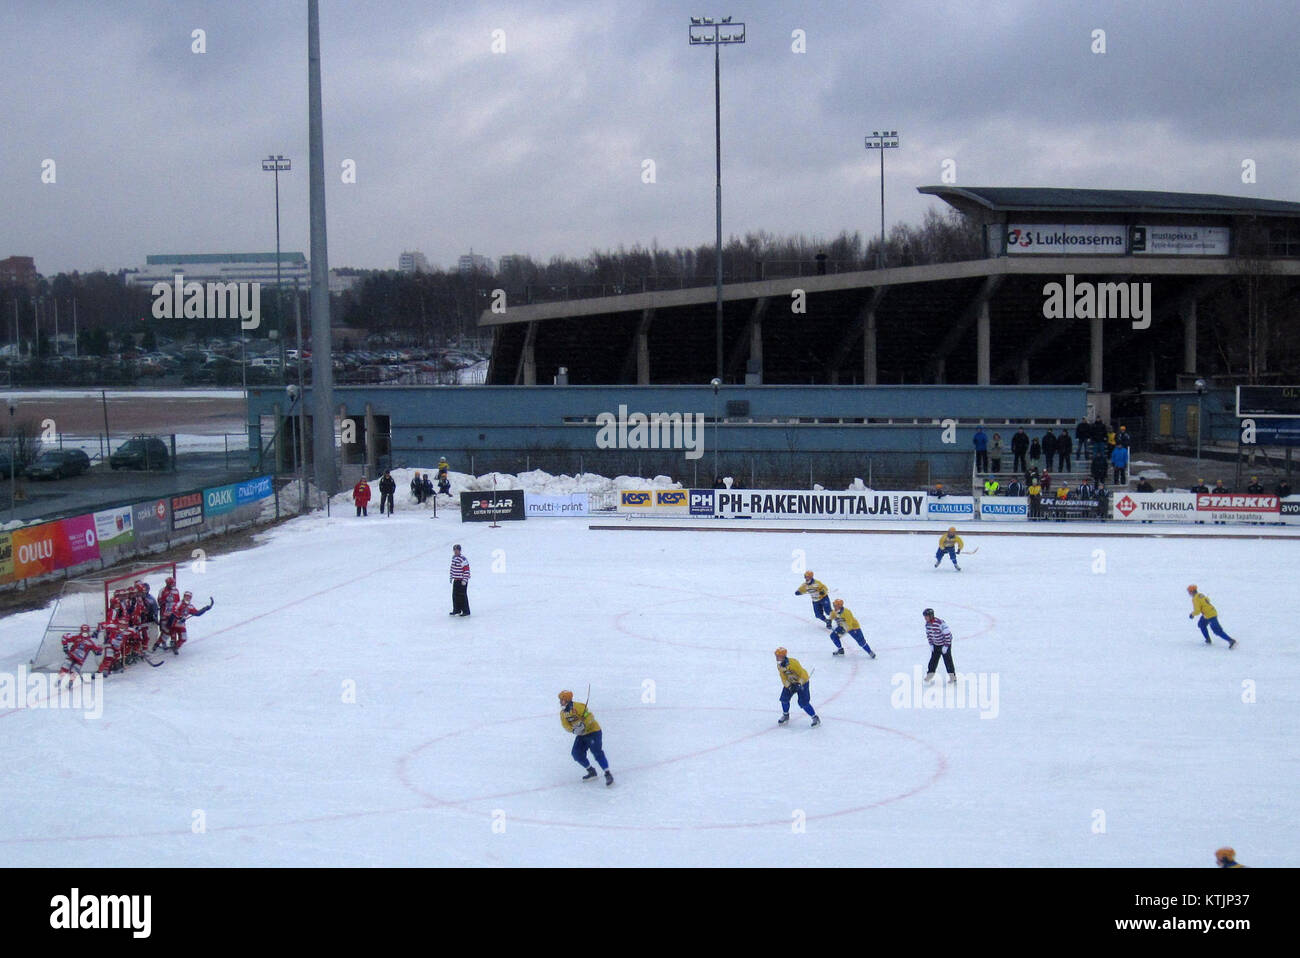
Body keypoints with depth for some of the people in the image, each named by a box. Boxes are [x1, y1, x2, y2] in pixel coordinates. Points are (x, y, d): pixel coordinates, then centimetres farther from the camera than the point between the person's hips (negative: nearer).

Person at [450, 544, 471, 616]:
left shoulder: (463, 559, -19)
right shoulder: (453, 557, 8)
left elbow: (466, 570, -19)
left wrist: (464, 580, -20)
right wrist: (451, 577, 19)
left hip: (462, 581, -8)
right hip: (455, 580, 8)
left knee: (462, 596, -5)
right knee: (455, 595, 12)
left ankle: (466, 611, 2)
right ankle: (457, 610, 24)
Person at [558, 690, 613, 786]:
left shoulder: (579, 707, -21)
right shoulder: (563, 713, 3)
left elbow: (590, 716, -25)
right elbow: (566, 726, -4)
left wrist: (583, 724, -40)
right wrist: (573, 729, -24)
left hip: (593, 731, -8)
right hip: (581, 735, 8)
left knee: (597, 752, -20)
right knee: (576, 754, 0)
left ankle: (608, 774, -18)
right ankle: (591, 772, 16)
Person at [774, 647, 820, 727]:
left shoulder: (793, 663, -30)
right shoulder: (779, 666, -9)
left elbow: (802, 674, -26)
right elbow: (783, 678, -8)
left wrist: (799, 684, -34)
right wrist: (789, 686, -23)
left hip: (802, 682, -7)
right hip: (790, 682, 7)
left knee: (803, 702, -15)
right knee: (784, 698, -2)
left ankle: (815, 718, -4)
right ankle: (785, 715, 22)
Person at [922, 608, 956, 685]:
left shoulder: (940, 623, -30)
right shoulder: (927, 624, -6)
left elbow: (947, 634, -27)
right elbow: (928, 634, 10)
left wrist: (946, 646, -23)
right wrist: (931, 644, 4)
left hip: (945, 643, -6)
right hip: (936, 644, 7)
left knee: (947, 660, -7)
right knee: (933, 659, 6)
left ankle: (953, 677, 2)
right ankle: (929, 674, 16)